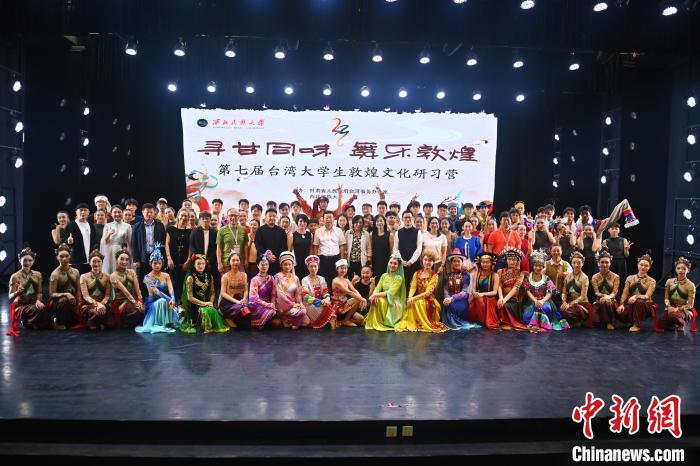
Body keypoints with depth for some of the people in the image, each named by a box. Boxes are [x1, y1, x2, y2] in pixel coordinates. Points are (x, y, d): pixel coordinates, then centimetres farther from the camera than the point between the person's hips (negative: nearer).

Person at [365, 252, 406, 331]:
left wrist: (376, 295, -26)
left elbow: (390, 293, -20)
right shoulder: (384, 276, 8)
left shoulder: (399, 278, -9)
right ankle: (374, 322, -8)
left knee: (381, 300, -32)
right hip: (384, 300, 5)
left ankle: (380, 323, -12)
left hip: (394, 303, -5)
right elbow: (377, 288, 0)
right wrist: (374, 295, -23)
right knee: (375, 300, -25)